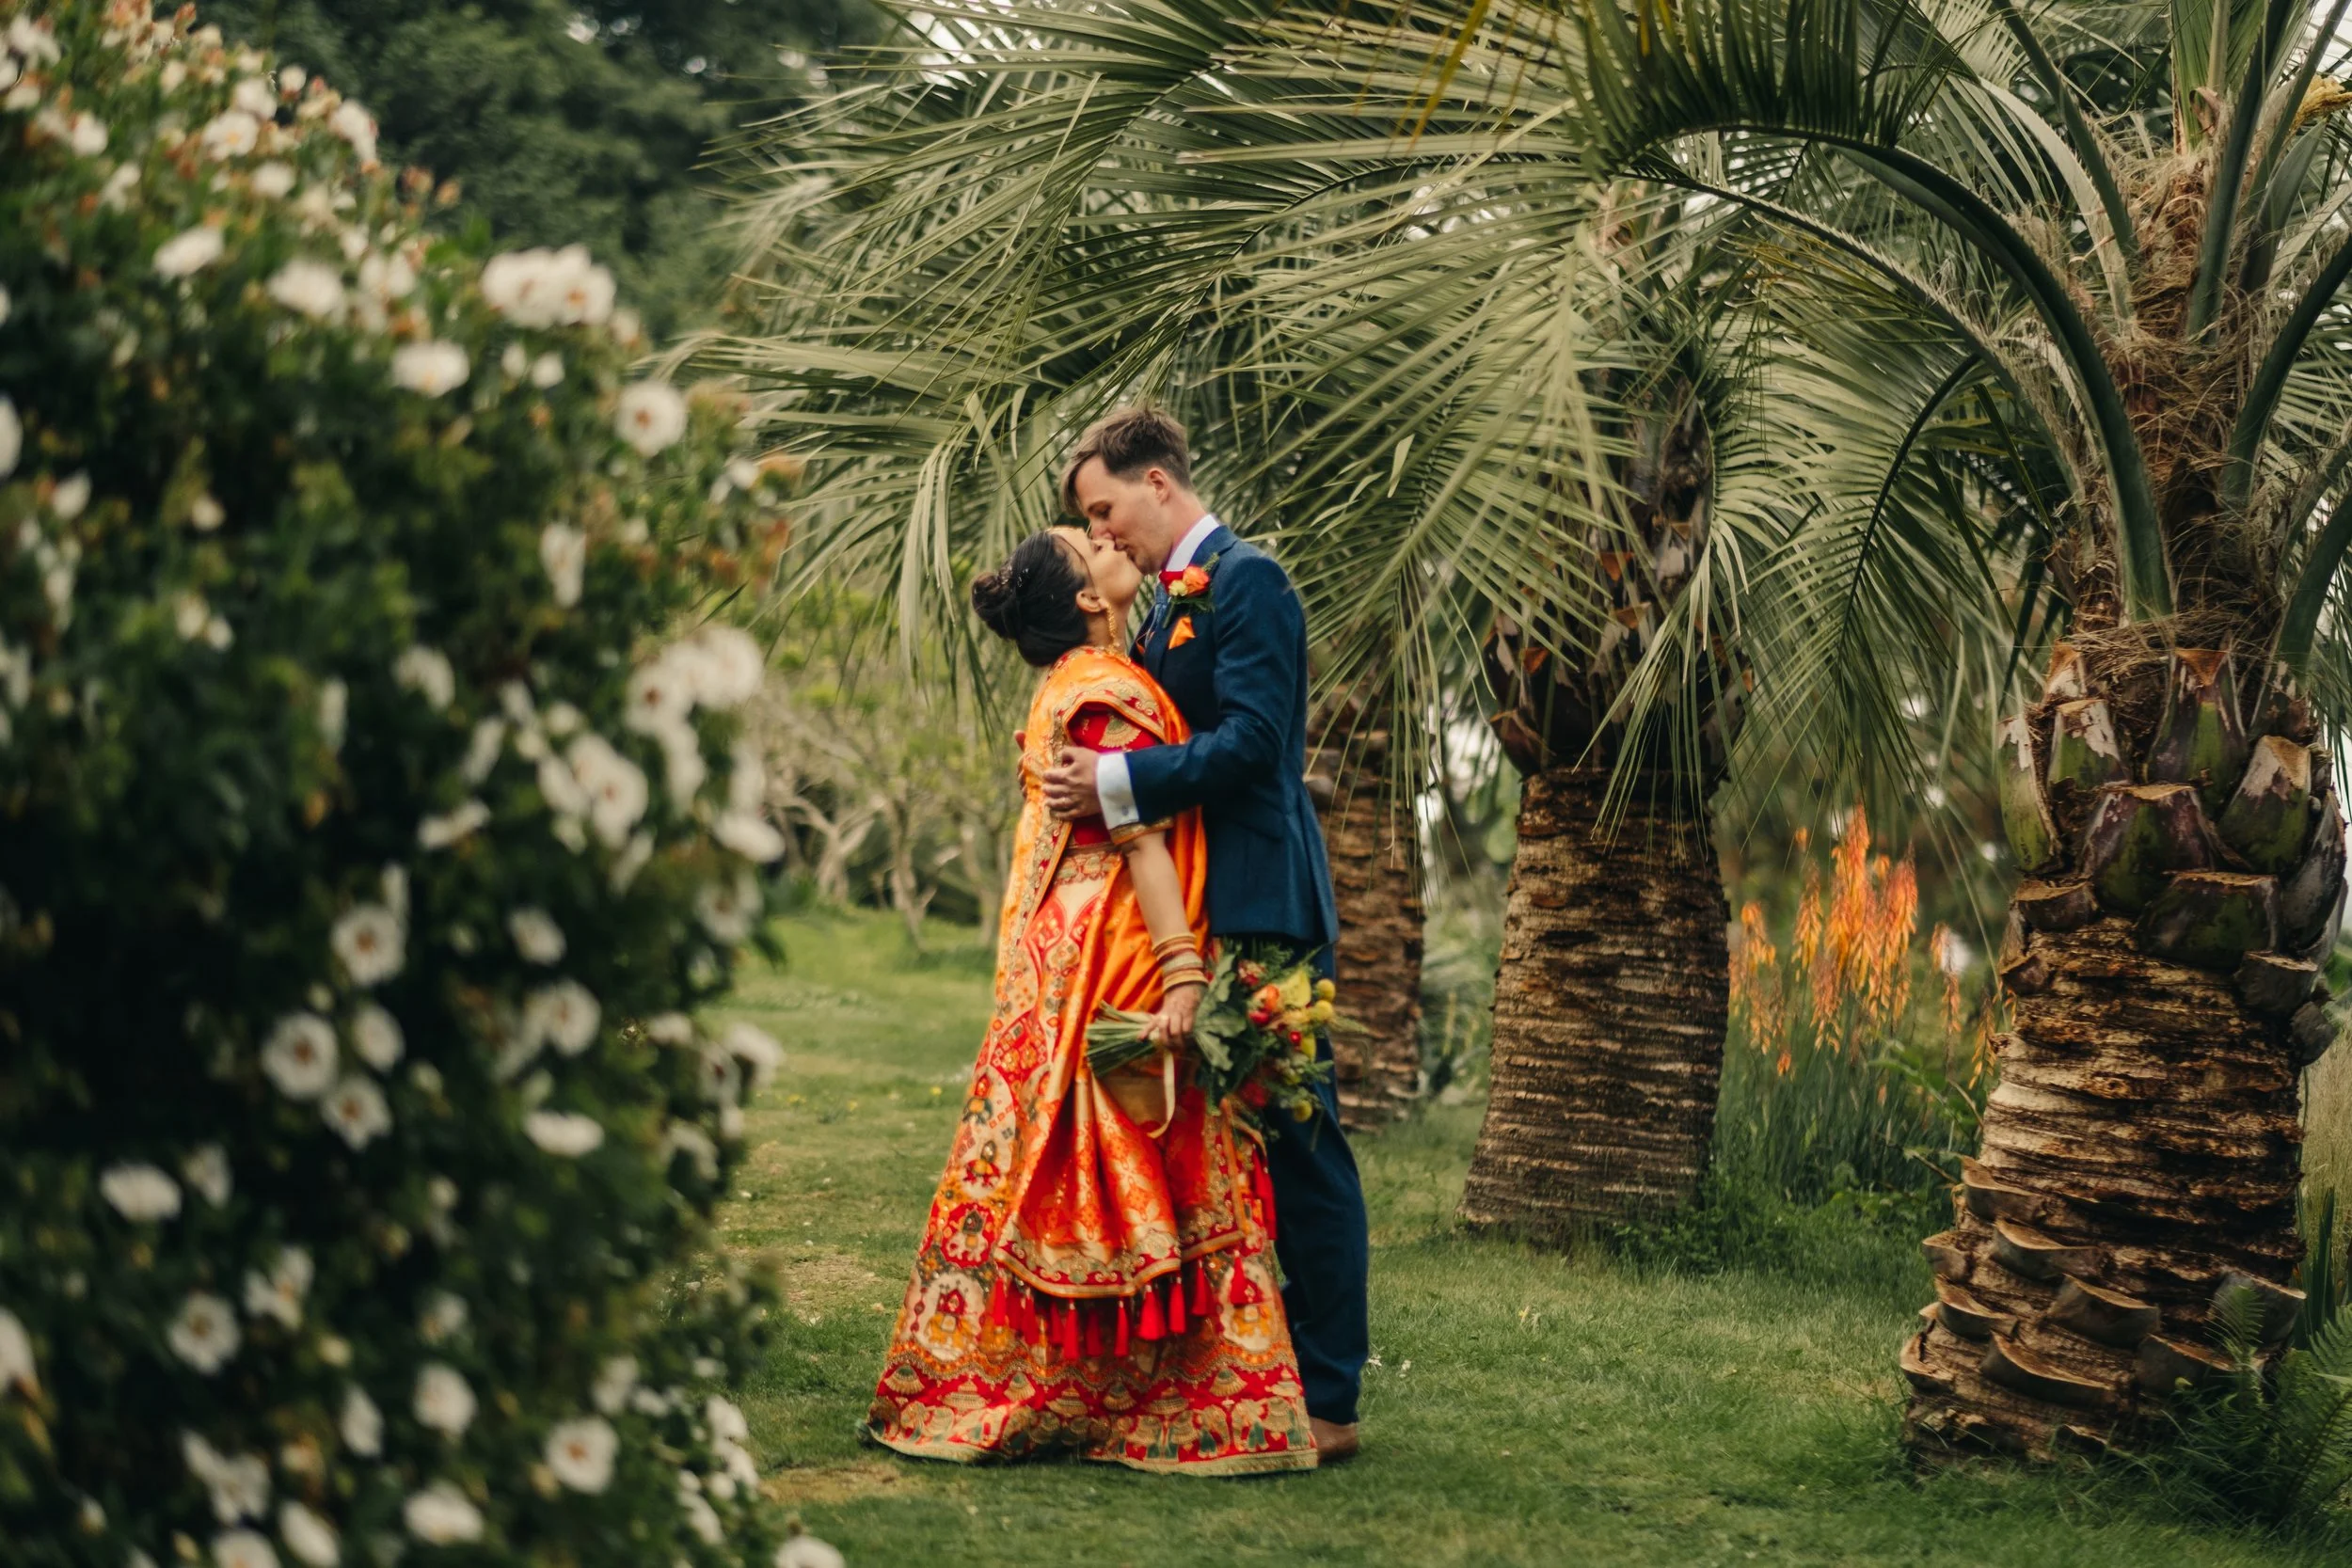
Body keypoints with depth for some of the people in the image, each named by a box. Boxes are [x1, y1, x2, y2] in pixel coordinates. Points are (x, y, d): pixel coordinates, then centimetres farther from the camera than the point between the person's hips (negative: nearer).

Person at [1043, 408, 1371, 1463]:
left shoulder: (1246, 581, -9)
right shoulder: (1167, 600, 18)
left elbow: (1252, 740, -19)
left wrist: (1116, 783, -19)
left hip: (1262, 909, -9)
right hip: (1195, 909, 9)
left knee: (1297, 1147, -5)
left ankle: (1327, 1401, 0)